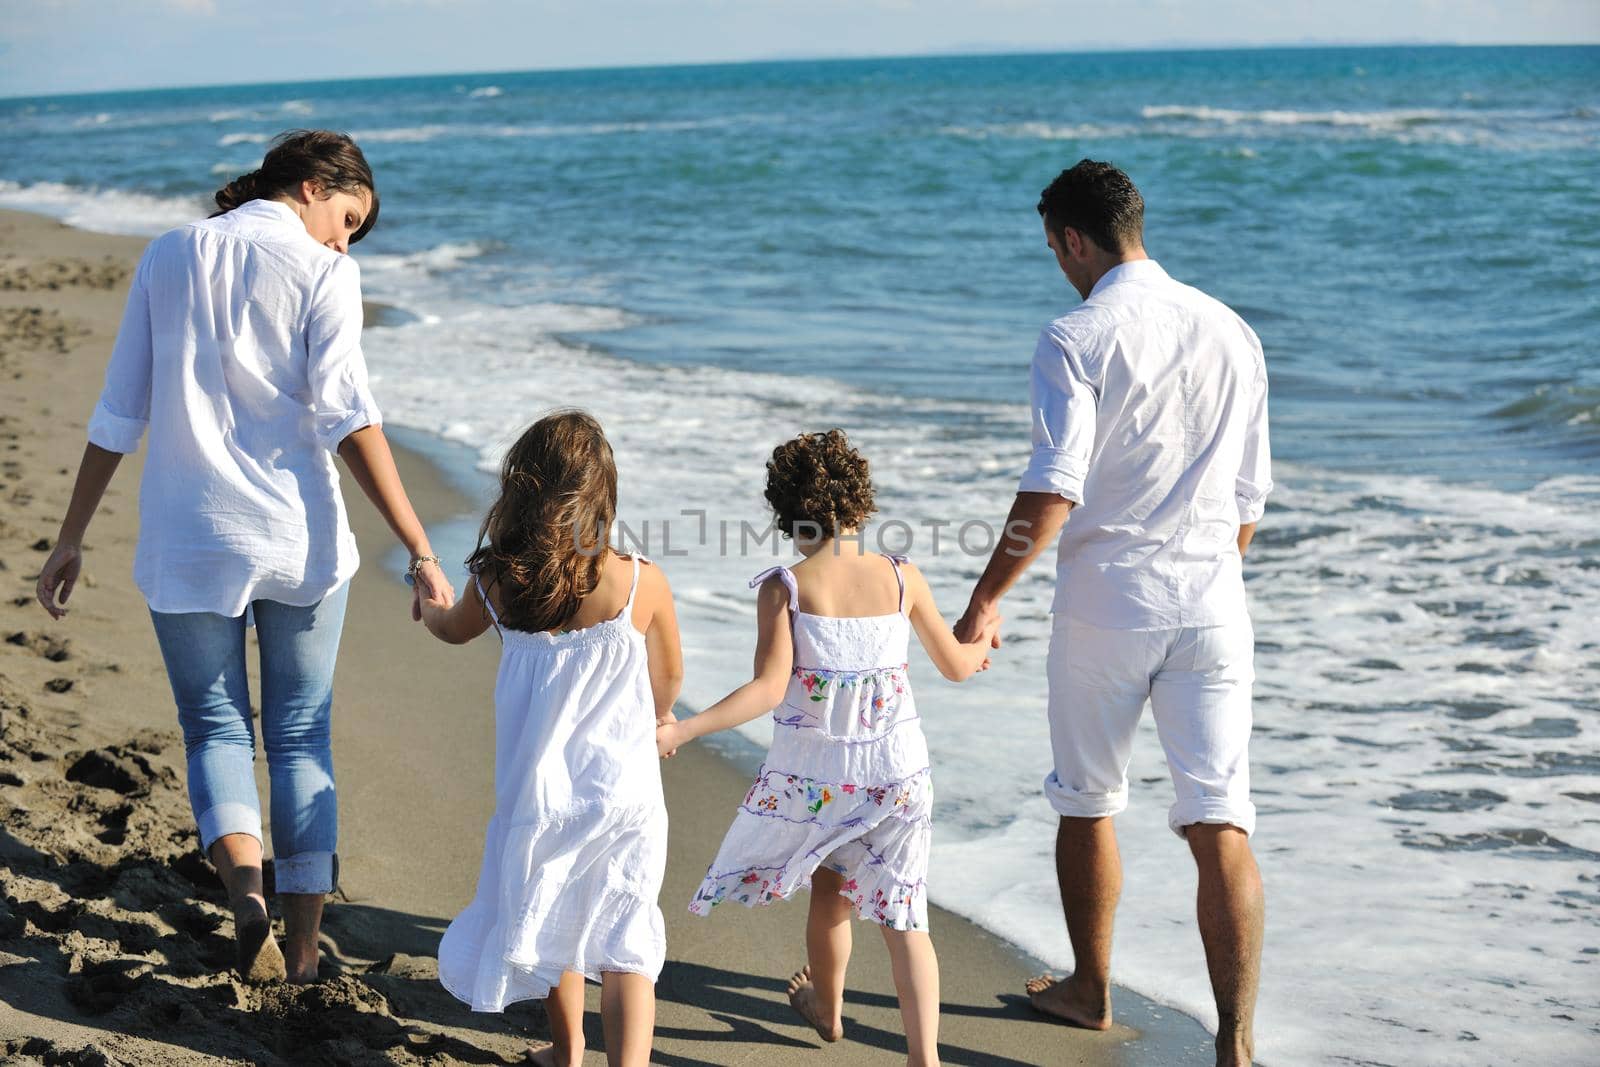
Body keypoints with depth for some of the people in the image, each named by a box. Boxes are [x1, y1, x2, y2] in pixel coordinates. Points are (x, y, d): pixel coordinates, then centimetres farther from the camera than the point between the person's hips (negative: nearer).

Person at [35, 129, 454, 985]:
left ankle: (244, 885, -13)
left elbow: (119, 414, 7)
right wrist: (419, 551, -17)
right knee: (301, 737, 12)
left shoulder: (169, 257, 7)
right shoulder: (320, 272, -4)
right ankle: (301, 952, 13)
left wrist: (72, 537, 14)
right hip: (298, 539, -2)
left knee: (215, 729, 14)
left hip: (187, 544, 2)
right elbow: (347, 416, -15)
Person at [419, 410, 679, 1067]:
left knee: (552, 922, 23)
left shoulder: (497, 581, -8)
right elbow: (670, 679, 3)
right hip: (624, 790, -2)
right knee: (622, 945, 2)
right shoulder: (643, 584, -14)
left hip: (539, 796, 3)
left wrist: (429, 603, 41)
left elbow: (454, 630, 17)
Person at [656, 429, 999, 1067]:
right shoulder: (901, 577, -4)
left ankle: (826, 1007, 46)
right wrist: (985, 637, 30)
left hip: (814, 772, -1)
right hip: (897, 770, 1)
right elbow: (956, 666, 7)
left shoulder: (783, 588, -12)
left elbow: (767, 691, -20)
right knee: (902, 915, 4)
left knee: (829, 887, 23)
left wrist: (680, 732, -19)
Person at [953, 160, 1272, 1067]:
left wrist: (987, 599, -10)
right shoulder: (1232, 333, 9)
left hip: (1106, 600, -4)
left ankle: (1089, 990, 33)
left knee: (1087, 806, 17)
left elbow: (1053, 491, -17)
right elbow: (1249, 498, 14)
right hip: (1211, 602, 4)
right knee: (1219, 826, 0)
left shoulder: (1078, 337, -9)